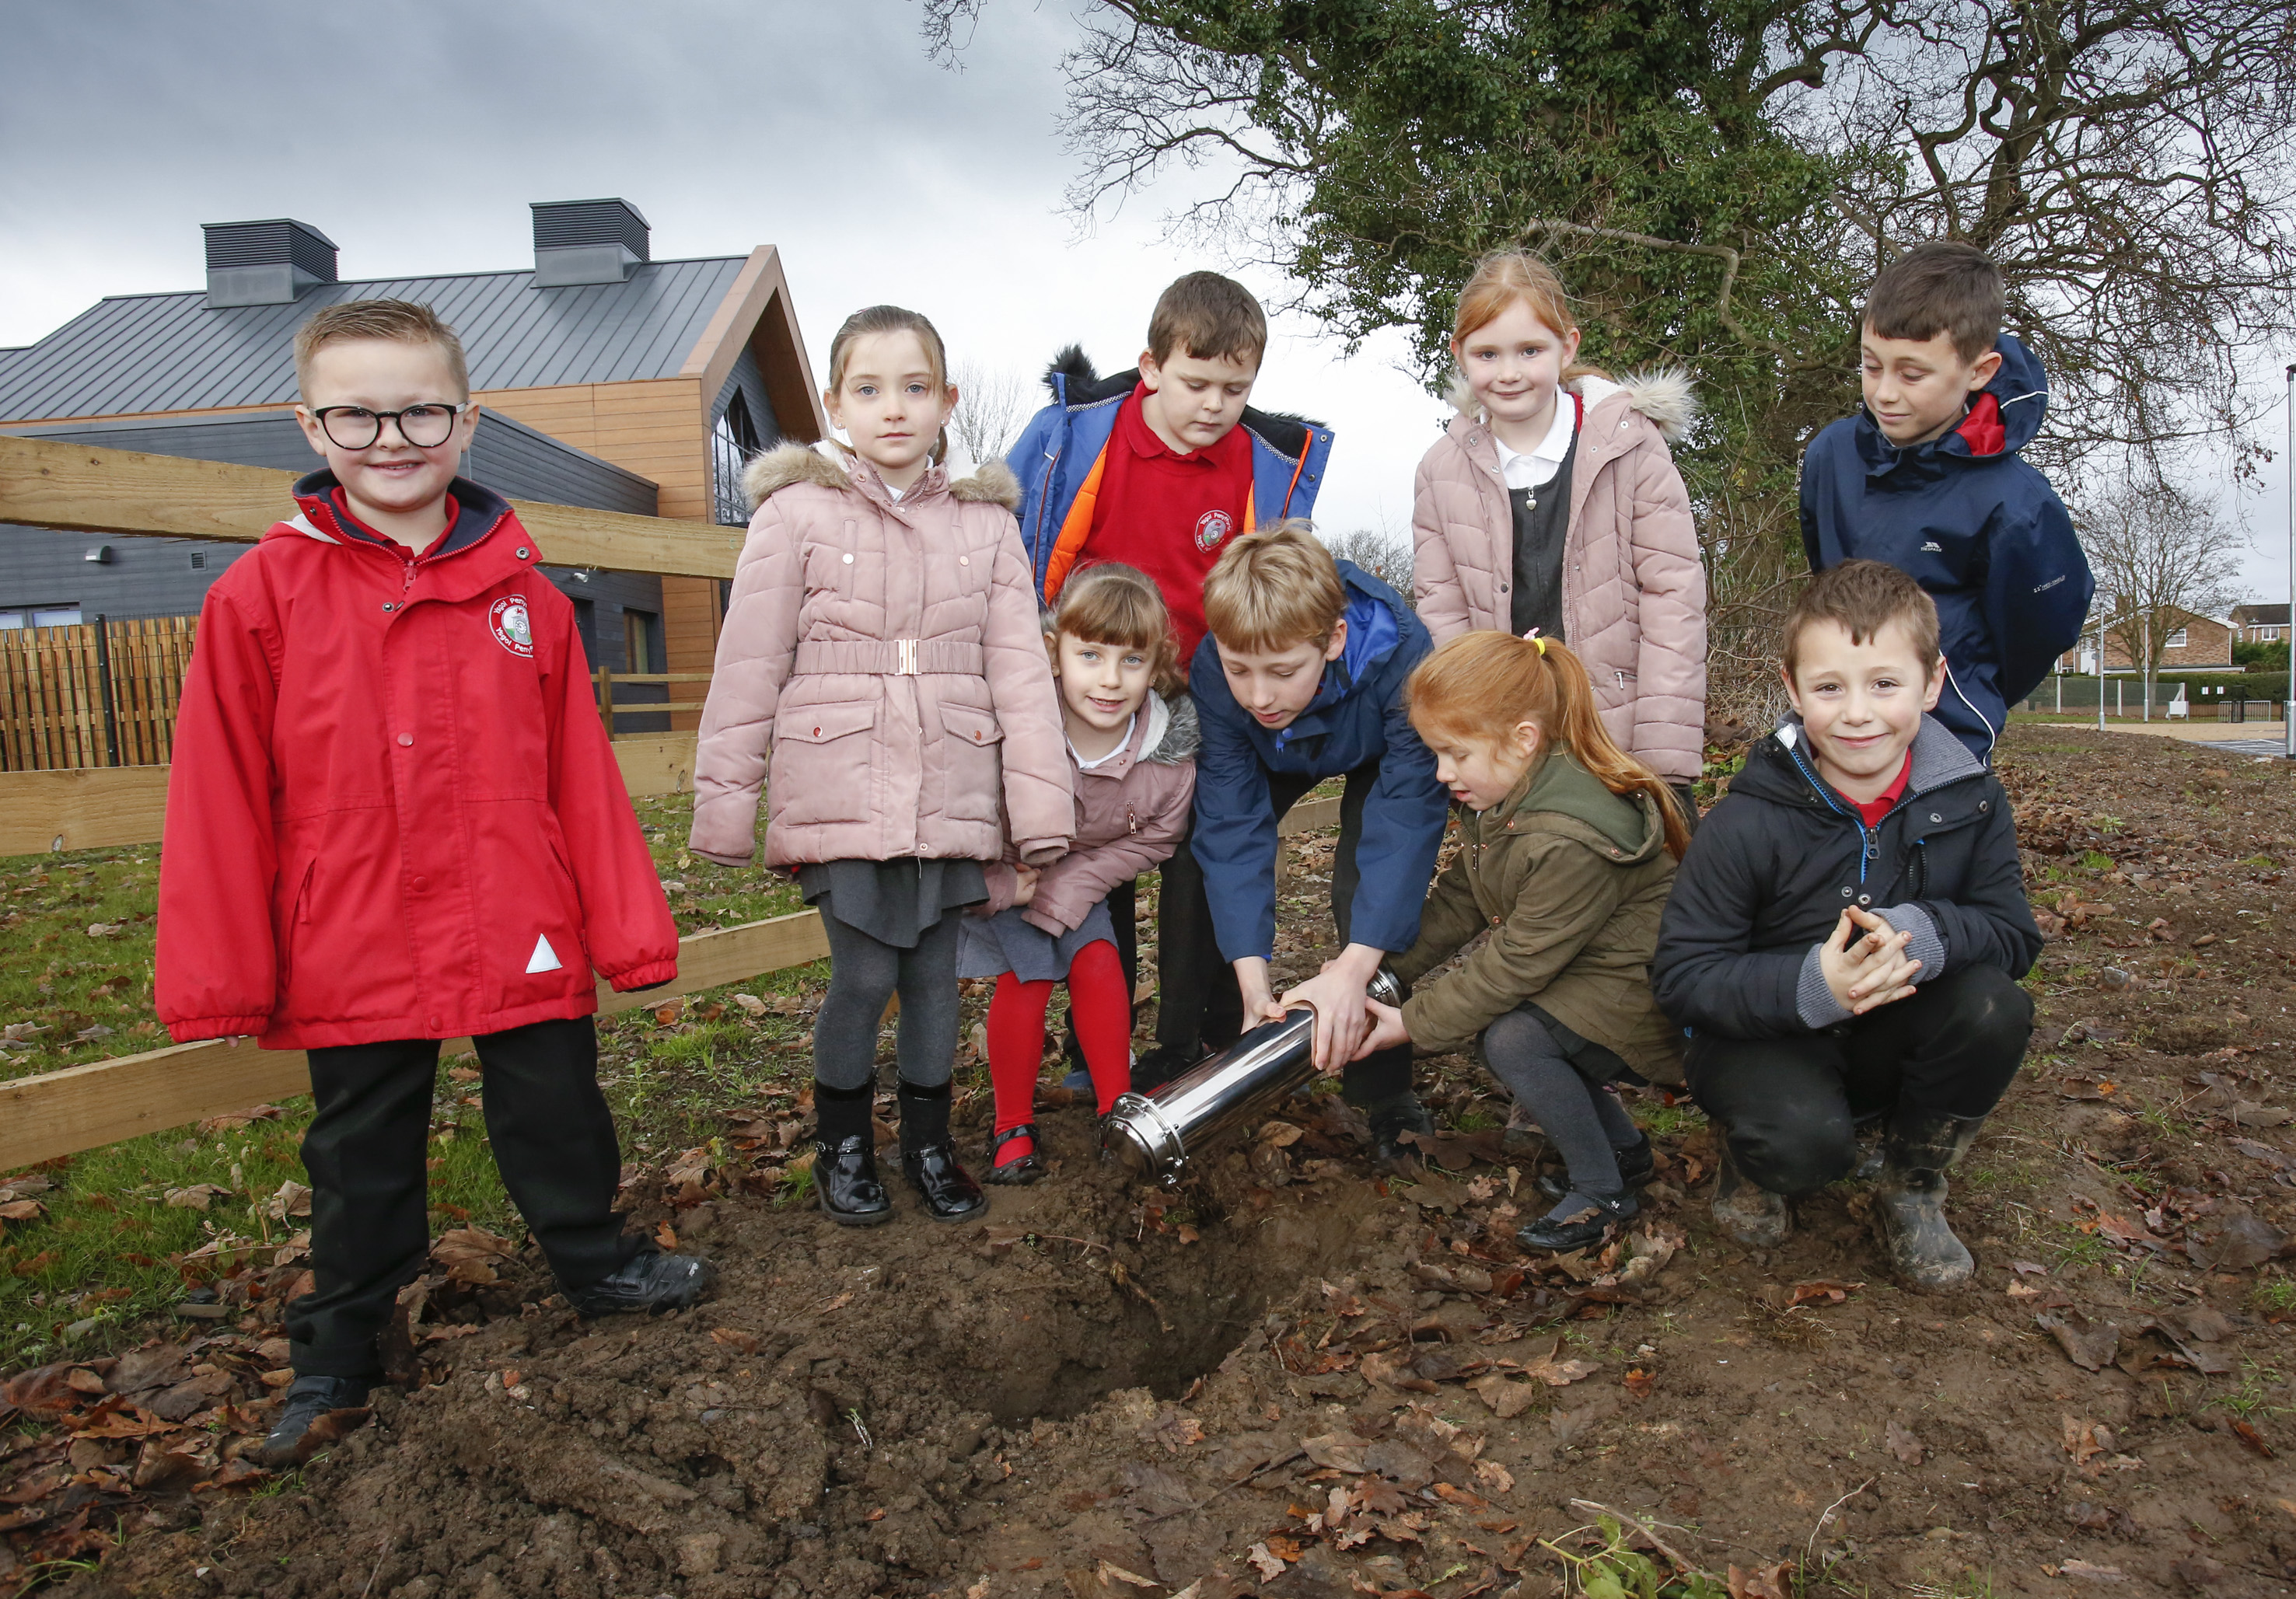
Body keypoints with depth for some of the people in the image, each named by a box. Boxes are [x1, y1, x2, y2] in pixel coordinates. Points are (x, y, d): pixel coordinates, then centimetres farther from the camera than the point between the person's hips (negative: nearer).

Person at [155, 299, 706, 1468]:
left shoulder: (522, 591, -1)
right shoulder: (262, 594, -6)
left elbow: (580, 775, 1)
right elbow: (221, 800, -5)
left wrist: (629, 927, 2)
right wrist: (221, 974, -4)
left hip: (524, 948, 1)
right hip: (353, 958, -1)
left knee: (558, 1122, 17)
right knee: (361, 1159, 17)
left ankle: (597, 1264, 41)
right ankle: (337, 1348, 37)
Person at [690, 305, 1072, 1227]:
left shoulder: (985, 523, 7)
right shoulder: (798, 513, -1)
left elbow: (1020, 674, 5)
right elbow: (748, 672, -1)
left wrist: (1042, 806, -1)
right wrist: (724, 804, -1)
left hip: (949, 798, 3)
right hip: (840, 796, -2)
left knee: (936, 973, 9)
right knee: (865, 973, -3)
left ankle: (928, 1142, 30)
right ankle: (840, 1143, 23)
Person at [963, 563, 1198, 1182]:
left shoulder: (1170, 755, -25)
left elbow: (1149, 840, -10)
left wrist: (1060, 891, -19)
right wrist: (1000, 886, -19)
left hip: (1077, 873, 3)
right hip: (994, 872, -3)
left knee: (1097, 959, -10)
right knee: (1027, 976, -14)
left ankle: (1118, 1108, 10)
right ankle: (1013, 1126, 6)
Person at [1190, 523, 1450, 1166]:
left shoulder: (1399, 655, -43)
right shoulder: (1213, 674, -35)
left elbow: (1408, 812, -43)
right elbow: (1234, 822, -34)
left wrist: (1351, 970, -51)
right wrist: (1252, 983, -42)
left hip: (1381, 756, -2)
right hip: (1277, 757, 3)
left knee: (1369, 892, -23)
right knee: (1204, 861, -10)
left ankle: (1386, 1094, -5)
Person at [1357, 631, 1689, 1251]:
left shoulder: (1572, 844, -33)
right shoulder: (1497, 803, -4)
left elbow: (1519, 960, -27)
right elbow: (1456, 902, 3)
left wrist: (1416, 1025, -20)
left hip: (1641, 987, -10)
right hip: (1577, 965, 10)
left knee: (1512, 1040, -23)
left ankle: (1602, 1193, 0)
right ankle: (1625, 1150, 18)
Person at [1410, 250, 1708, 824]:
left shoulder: (1630, 443, -4)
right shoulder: (1442, 471, 3)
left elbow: (1673, 595, -6)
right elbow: (1441, 614, 4)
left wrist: (1666, 759, -12)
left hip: (1629, 737, -2)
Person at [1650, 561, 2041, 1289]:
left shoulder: (1970, 800, -9)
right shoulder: (1747, 824, -21)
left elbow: (2013, 934, -9)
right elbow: (1681, 974, -19)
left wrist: (1922, 934, -32)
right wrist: (1809, 985, -36)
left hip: (1893, 1037, 4)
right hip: (1767, 1039, -4)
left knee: (1995, 1008, -25)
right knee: (1808, 1140, -34)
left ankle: (1911, 1188, 2)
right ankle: (1752, 1159, 8)